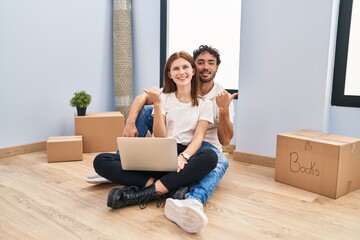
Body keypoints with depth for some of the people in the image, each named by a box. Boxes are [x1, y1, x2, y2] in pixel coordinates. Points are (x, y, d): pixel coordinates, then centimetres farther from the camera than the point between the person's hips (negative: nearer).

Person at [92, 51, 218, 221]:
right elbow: (160, 137, 2)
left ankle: (147, 192, -32)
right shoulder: (163, 98, 12)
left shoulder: (205, 104, 10)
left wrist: (184, 156, -25)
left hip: (185, 156, -1)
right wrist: (157, 104, -10)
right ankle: (172, 186, -31)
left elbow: (199, 137, -4)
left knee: (210, 156, -38)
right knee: (101, 161, -18)